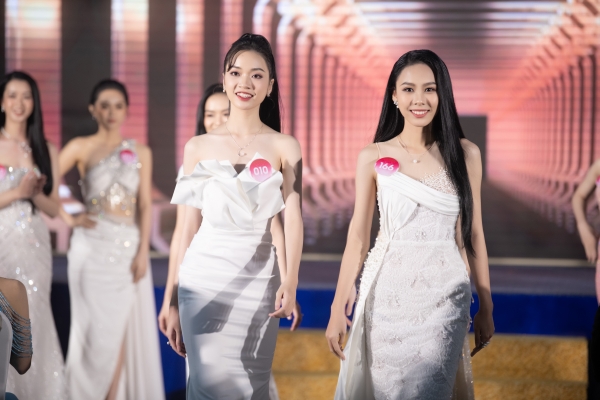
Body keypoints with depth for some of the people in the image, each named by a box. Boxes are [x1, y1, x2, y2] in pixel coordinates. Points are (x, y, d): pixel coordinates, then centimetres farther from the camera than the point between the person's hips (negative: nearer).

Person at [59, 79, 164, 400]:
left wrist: (143, 251, -3)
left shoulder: (141, 153, 9)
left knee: (121, 328, 2)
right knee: (98, 327, -1)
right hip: (93, 244, -2)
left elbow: (144, 205, 5)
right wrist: (68, 218, -7)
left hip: (129, 245, 2)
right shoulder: (81, 148, 3)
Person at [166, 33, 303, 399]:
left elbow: (293, 218, -11)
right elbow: (189, 227, 7)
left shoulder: (285, 147, 1)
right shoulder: (198, 147, 5)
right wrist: (174, 302, 6)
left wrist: (290, 281, -29)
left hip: (257, 278, -1)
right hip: (204, 276, 1)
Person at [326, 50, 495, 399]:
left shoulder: (464, 154, 1)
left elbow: (473, 233, 5)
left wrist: (486, 306, 7)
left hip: (444, 297, -1)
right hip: (387, 295, 1)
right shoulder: (373, 158, 0)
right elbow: (358, 236, 3)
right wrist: (338, 308, 1)